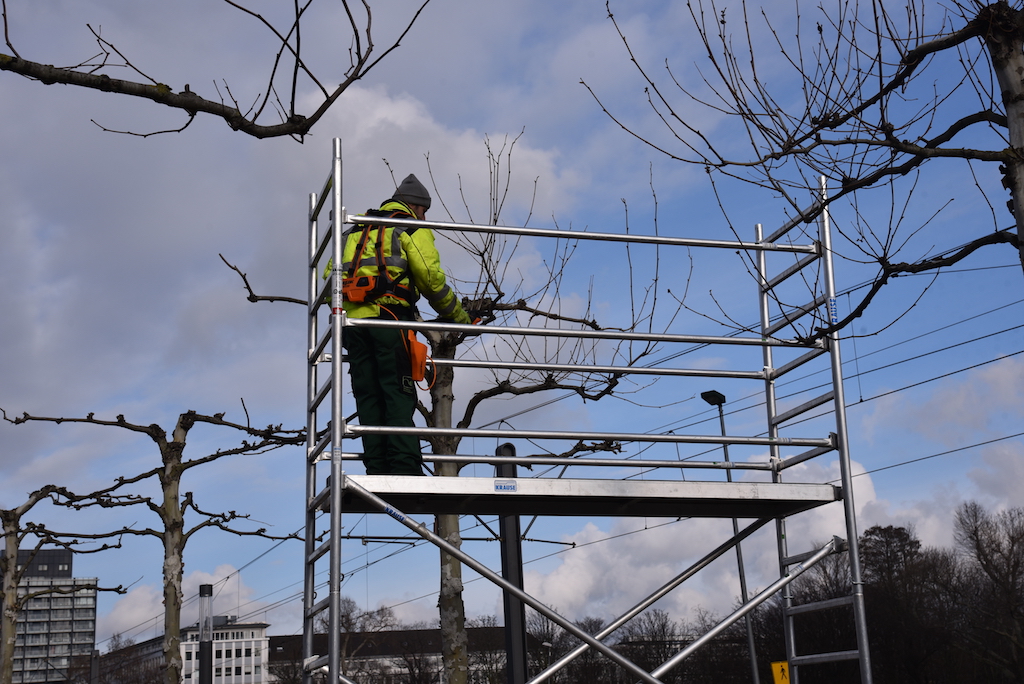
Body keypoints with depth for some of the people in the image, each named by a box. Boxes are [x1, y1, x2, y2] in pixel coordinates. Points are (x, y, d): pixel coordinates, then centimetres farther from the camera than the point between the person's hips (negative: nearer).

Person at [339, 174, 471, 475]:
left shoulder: (357, 230, 29)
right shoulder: (412, 229, 9)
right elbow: (430, 278, -2)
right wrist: (459, 316, 7)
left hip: (353, 318, 6)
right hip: (389, 315, -6)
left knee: (368, 397, 4)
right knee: (399, 396, -10)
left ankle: (378, 471, -2)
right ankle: (405, 469, -19)